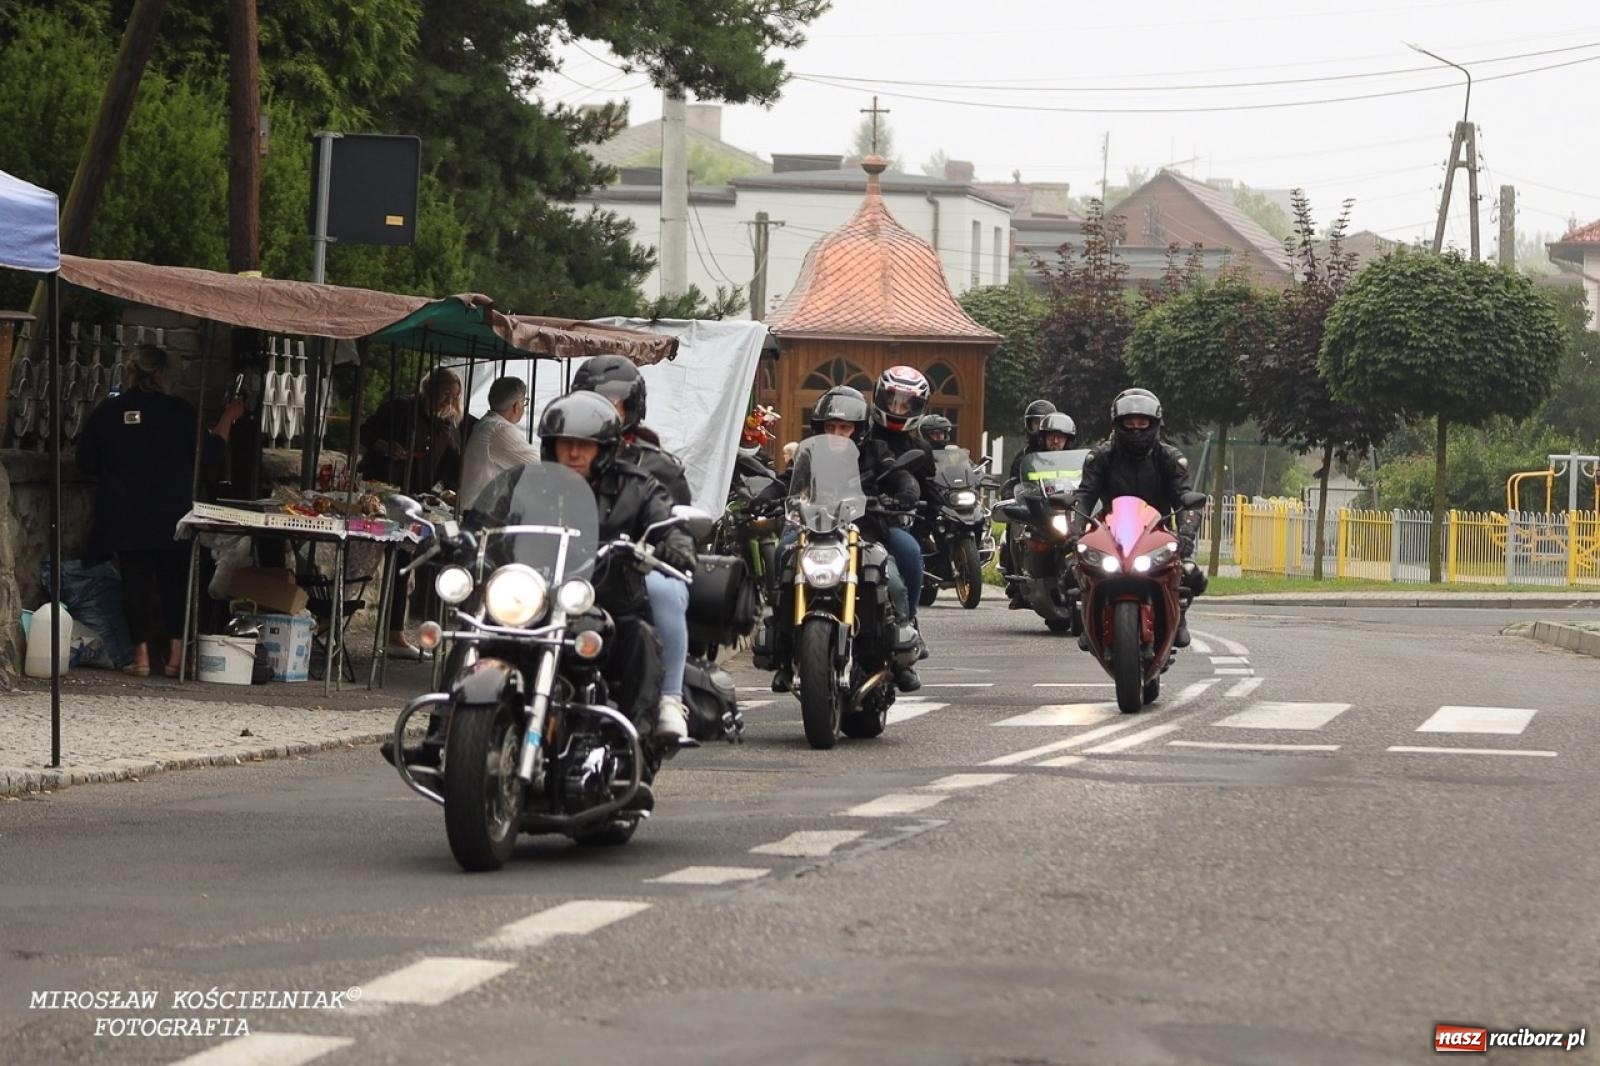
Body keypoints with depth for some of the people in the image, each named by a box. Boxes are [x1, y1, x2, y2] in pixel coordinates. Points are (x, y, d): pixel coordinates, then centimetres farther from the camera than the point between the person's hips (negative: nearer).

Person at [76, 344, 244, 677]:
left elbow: (86, 461, 6)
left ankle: (141, 654, 0)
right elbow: (209, 456, -2)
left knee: (135, 579, 5)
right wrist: (228, 419, 9)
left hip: (124, 520, 1)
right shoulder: (180, 411, -7)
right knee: (175, 580, 9)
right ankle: (176, 654, 3)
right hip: (172, 518, -1)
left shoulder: (107, 411, -2)